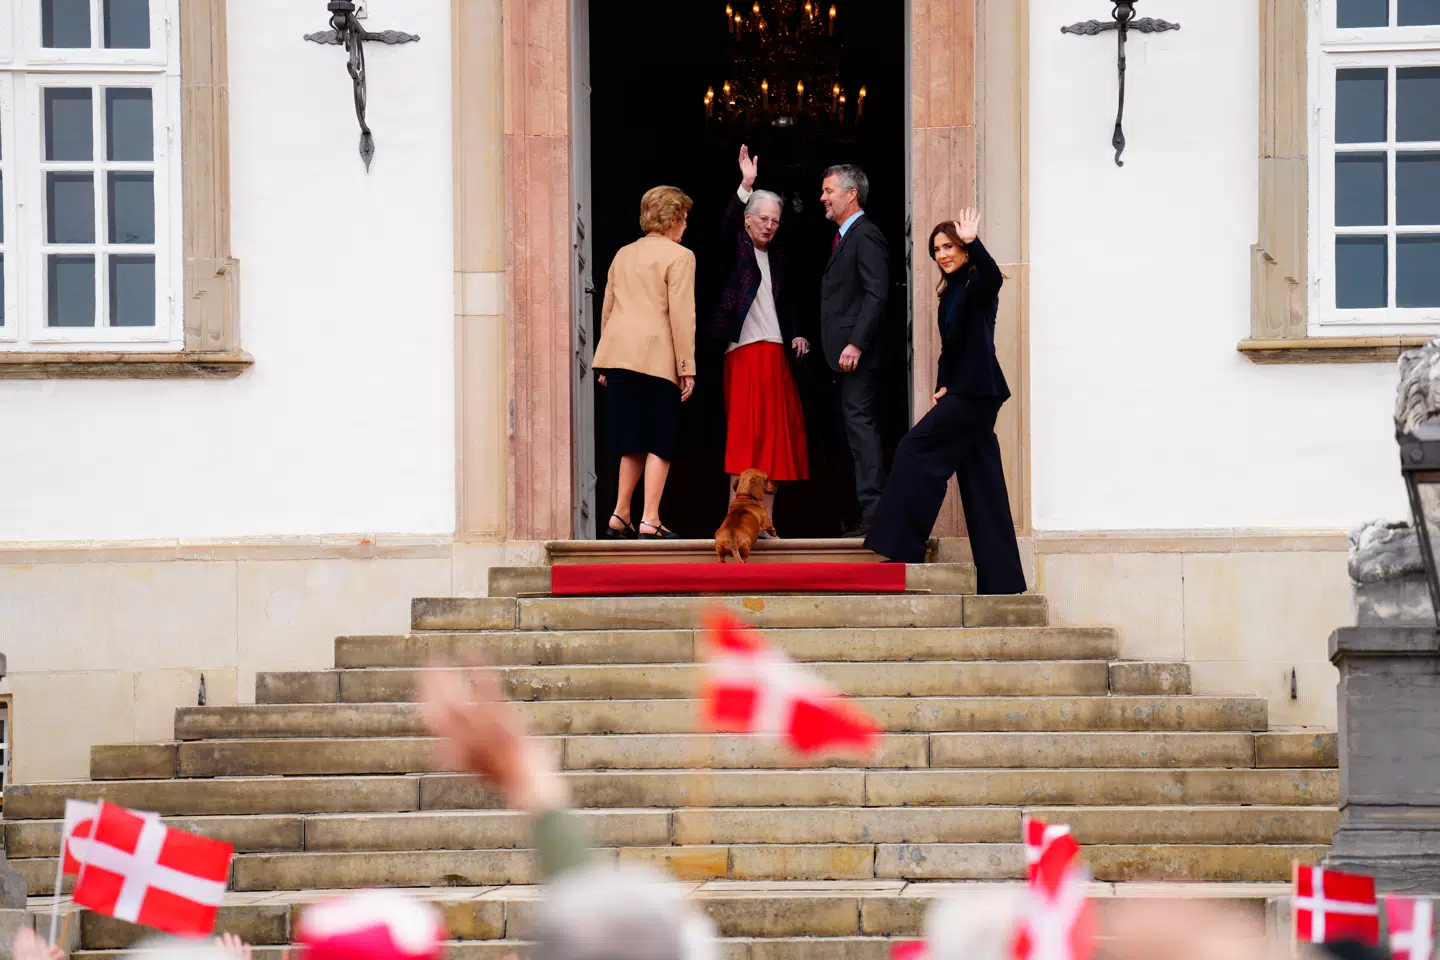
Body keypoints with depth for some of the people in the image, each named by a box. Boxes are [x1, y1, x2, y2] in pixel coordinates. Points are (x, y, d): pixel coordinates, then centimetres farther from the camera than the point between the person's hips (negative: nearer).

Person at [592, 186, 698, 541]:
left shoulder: (623, 255, 17)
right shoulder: (679, 257, -3)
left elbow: (607, 309, 19)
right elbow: (681, 315, -9)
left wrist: (605, 365, 23)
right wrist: (687, 369, -7)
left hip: (617, 355, 6)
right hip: (657, 358, -6)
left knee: (634, 442, 14)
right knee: (659, 443, 0)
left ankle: (620, 517, 10)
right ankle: (650, 521, -5)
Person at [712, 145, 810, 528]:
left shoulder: (776, 257, 18)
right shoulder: (736, 247, 1)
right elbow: (727, 224, -20)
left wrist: (795, 336, 9)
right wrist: (746, 186, -33)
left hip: (776, 353, 6)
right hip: (745, 352, -6)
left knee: (775, 437, 5)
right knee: (745, 435, -11)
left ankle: (766, 519, 9)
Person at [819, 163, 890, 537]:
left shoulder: (866, 236, -10)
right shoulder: (844, 237, 21)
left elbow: (876, 294, -18)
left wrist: (856, 344, -22)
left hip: (857, 354, -10)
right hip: (844, 353, 10)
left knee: (861, 426, -12)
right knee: (857, 428, 9)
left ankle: (874, 514, -15)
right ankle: (869, 513, 11)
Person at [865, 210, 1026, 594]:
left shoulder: (978, 285, -6)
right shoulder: (951, 293, 18)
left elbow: (993, 275, -31)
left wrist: (972, 242, -44)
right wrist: (942, 386, 5)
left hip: (976, 390, -9)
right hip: (962, 390, 9)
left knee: (915, 451, -12)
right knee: (980, 480, 6)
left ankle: (901, 545, -11)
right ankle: (1000, 578, 6)